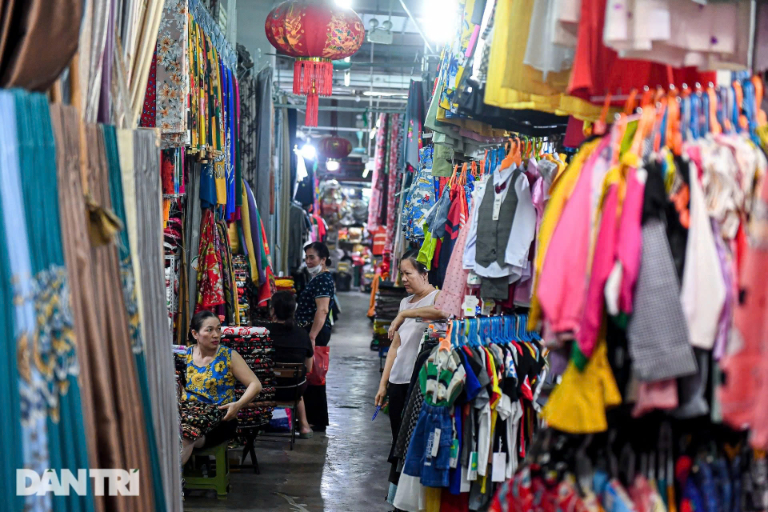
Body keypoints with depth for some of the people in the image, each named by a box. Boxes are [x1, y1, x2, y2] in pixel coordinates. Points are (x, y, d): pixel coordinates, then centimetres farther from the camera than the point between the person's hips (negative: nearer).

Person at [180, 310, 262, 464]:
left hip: (218, 415, -3)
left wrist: (238, 404, -17)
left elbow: (255, 385, 0)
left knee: (188, 429, -37)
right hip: (188, 409, 3)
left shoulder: (229, 356, 4)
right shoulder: (186, 354, 12)